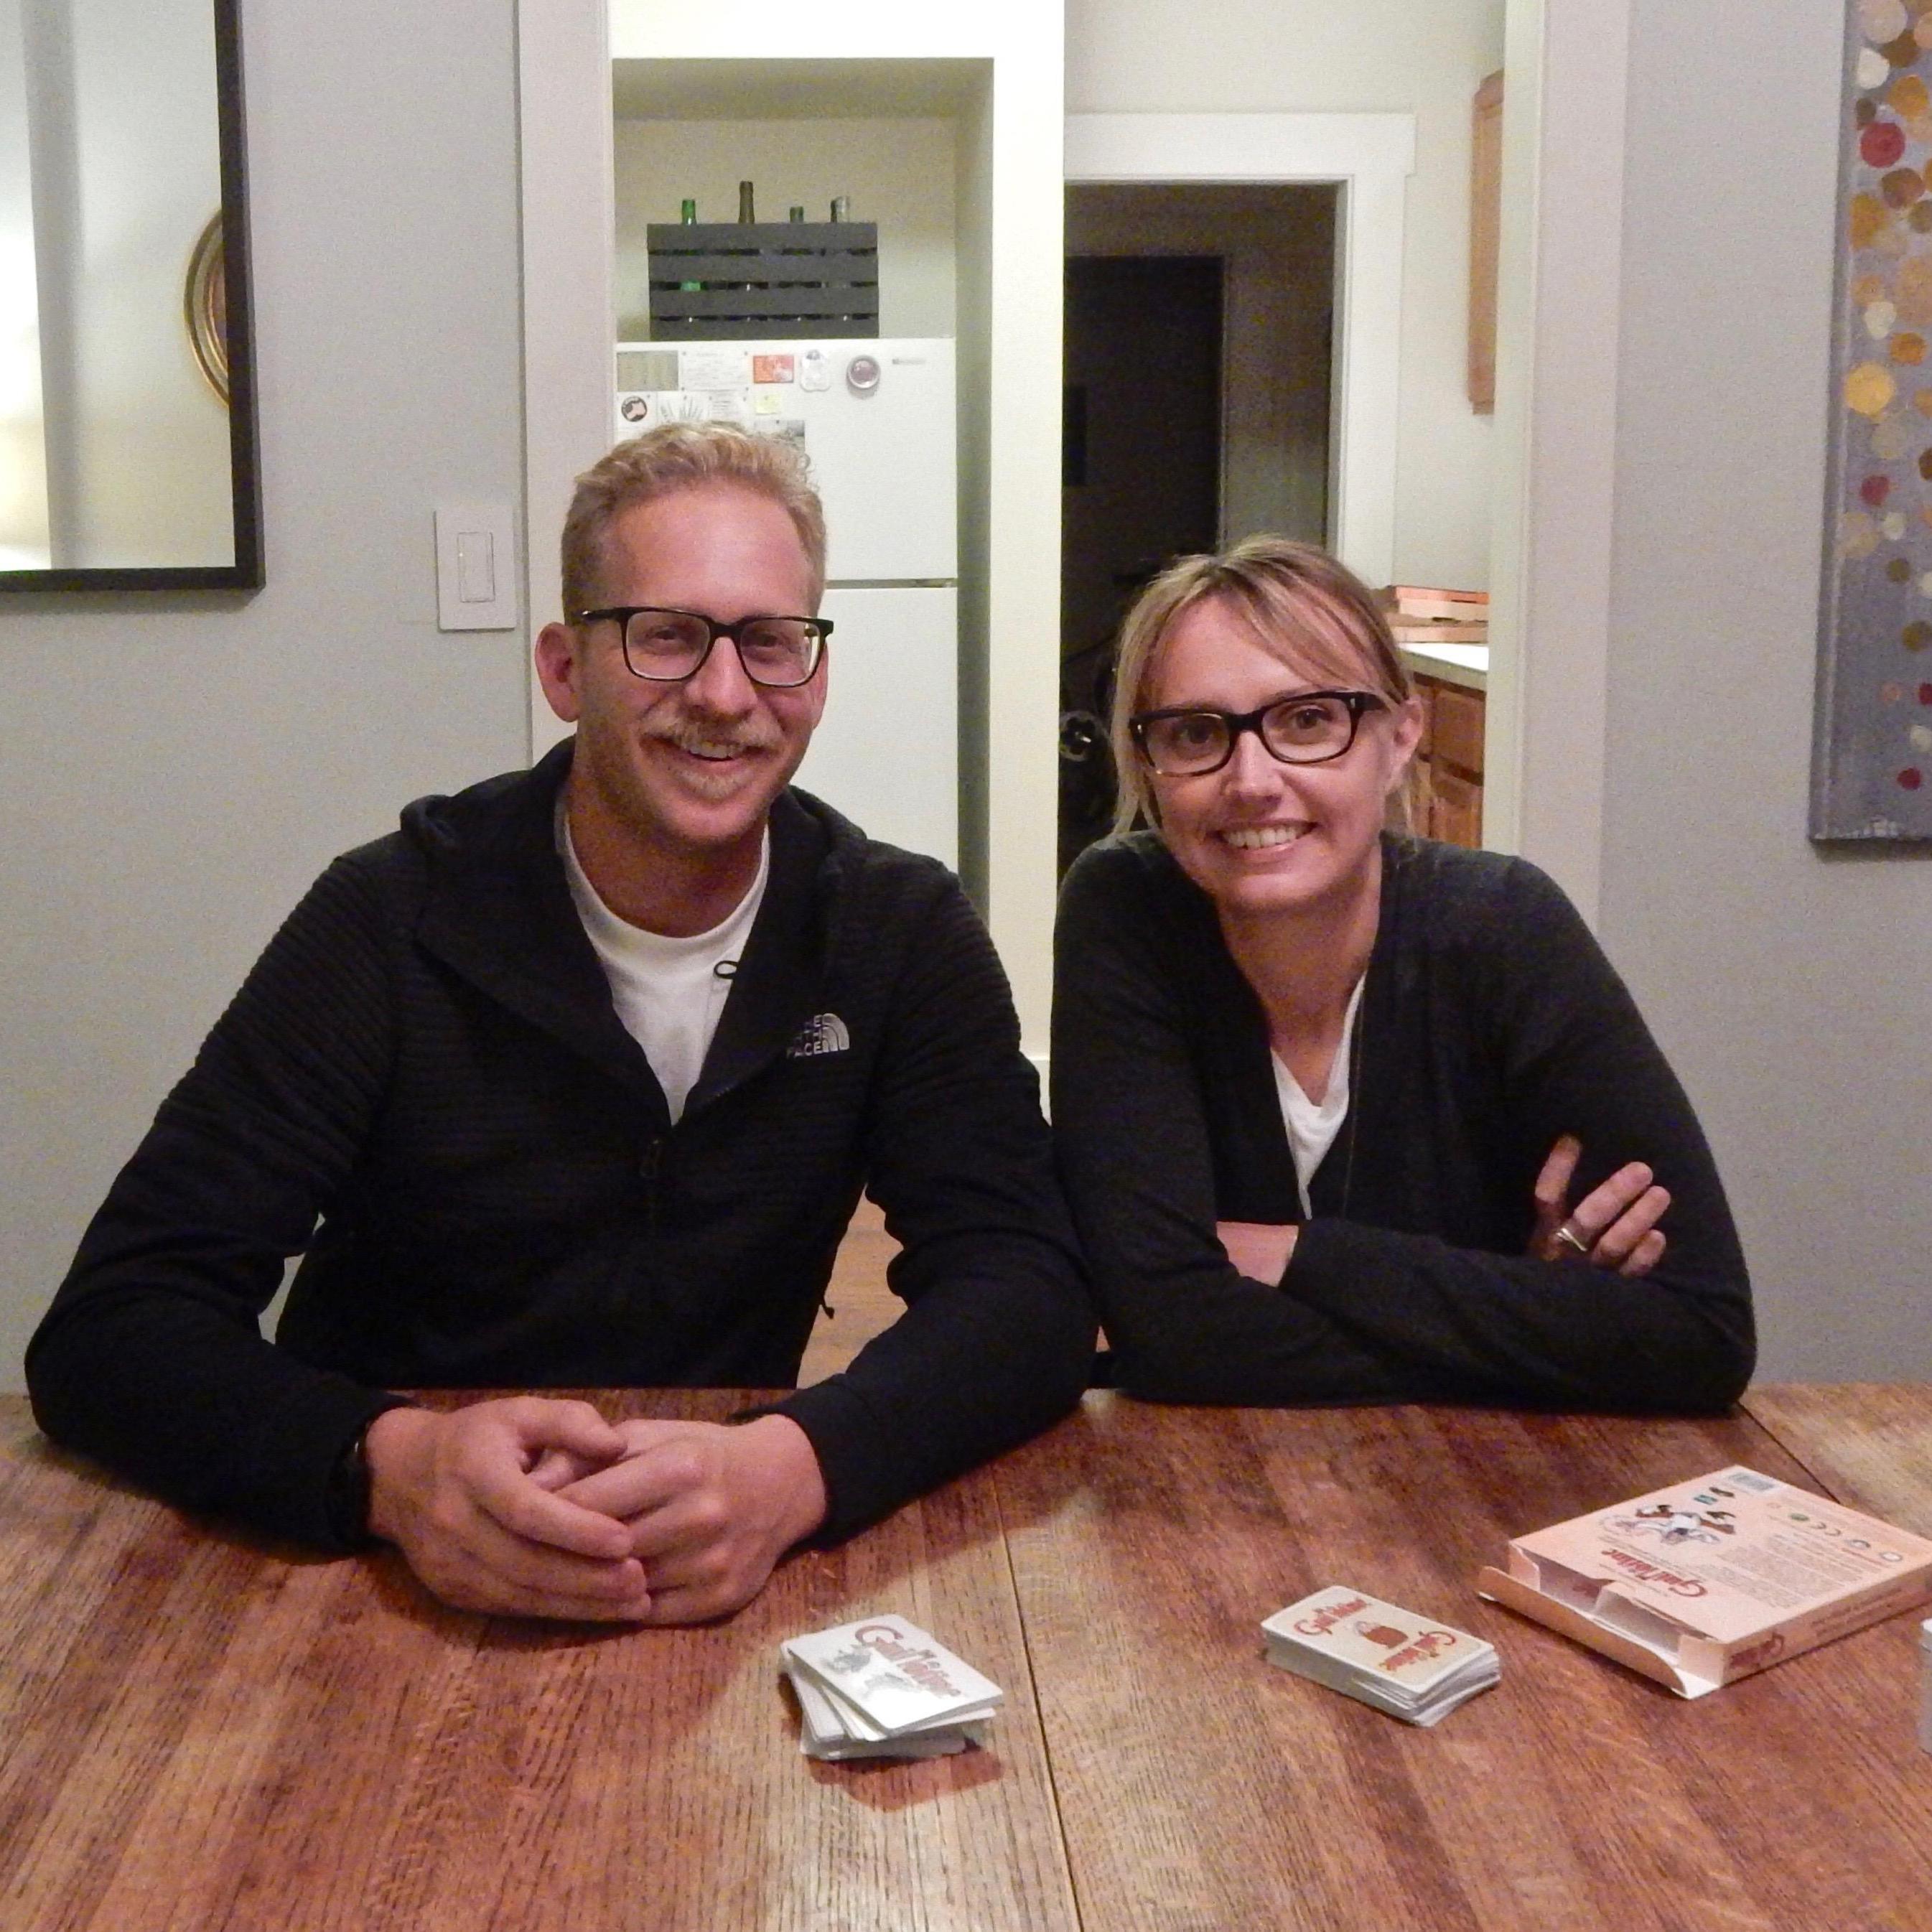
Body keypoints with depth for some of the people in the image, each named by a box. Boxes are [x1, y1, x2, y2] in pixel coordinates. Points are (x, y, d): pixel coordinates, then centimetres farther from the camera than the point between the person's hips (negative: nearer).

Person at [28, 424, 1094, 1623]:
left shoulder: (903, 931, -3)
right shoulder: (393, 924, -10)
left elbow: (1029, 1286, -12)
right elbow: (109, 1327, -15)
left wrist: (794, 1466, -33)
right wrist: (392, 1465, -35)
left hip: (734, 1593, 1)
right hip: (390, 1585, -1)